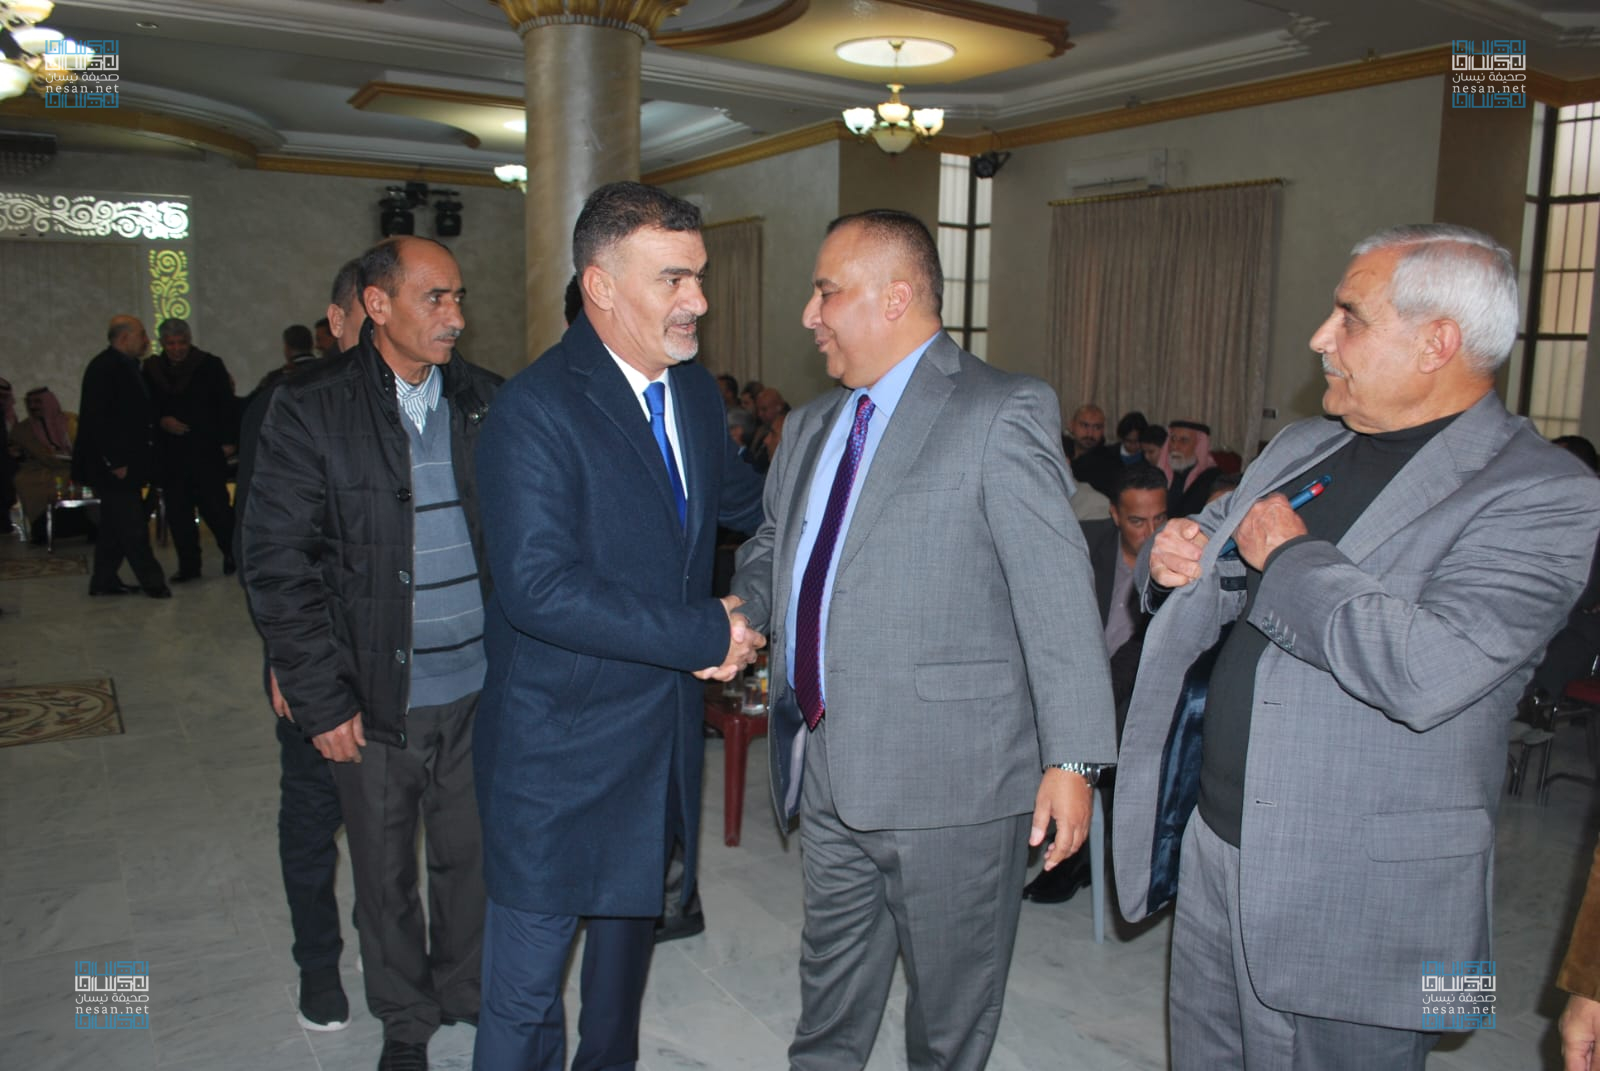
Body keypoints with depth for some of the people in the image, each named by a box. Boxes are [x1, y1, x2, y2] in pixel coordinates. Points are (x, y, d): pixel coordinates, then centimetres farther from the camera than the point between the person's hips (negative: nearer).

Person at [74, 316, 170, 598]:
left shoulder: (123, 365, 14)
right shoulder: (104, 367, -15)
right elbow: (98, 418, -21)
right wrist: (115, 462, -22)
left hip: (123, 462, 10)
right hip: (113, 465, -10)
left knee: (115, 524, 15)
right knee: (132, 526, -5)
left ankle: (104, 581, 22)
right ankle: (152, 582, 1)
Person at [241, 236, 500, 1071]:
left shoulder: (486, 400, 1)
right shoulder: (310, 407, -8)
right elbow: (275, 560, -7)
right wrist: (320, 699, -9)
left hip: (481, 687, 2)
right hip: (375, 697, -2)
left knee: (472, 856, 17)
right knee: (386, 874, 15)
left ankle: (467, 991, 42)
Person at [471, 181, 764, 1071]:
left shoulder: (695, 390, 4)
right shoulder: (537, 408, -20)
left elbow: (747, 504, 21)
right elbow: (539, 588, -28)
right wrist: (705, 633, -24)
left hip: (666, 736, 8)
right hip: (559, 748, -7)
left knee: (632, 926, 27)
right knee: (525, 995, 6)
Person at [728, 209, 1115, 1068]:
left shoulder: (1003, 413, -11)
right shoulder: (811, 426, 13)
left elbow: (1058, 593, -15)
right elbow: (772, 548, 23)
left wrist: (1072, 760, -18)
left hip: (949, 775, -6)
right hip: (827, 771, 7)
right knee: (829, 999, 24)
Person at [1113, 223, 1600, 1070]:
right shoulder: (1298, 448, 8)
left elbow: (1427, 671, -31)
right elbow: (1204, 546, 21)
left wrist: (1287, 554, -17)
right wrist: (1170, 556, -3)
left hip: (1353, 905, -6)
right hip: (1210, 844, 7)